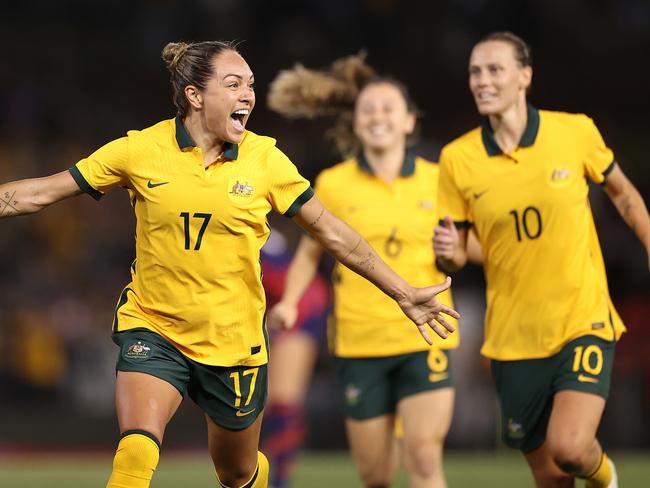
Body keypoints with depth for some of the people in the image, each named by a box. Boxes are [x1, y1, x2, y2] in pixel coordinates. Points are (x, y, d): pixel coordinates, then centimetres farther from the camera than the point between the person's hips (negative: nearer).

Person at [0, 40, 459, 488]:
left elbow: (334, 234, 3)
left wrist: (404, 293, 3)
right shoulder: (141, 150, -9)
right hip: (153, 330, -2)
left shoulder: (265, 159, -5)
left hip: (234, 343, 2)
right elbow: (41, 192, -2)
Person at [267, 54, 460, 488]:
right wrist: (289, 303, -1)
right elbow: (310, 251, 13)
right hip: (360, 343, 0)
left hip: (425, 340, 0)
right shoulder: (333, 184, 1)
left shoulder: (436, 181, 2)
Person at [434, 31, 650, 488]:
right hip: (514, 340, 2)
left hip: (584, 321, -2)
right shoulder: (457, 158, -4)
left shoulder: (575, 131, -6)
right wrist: (449, 251, -19)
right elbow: (457, 256, 3)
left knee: (569, 448, -20)